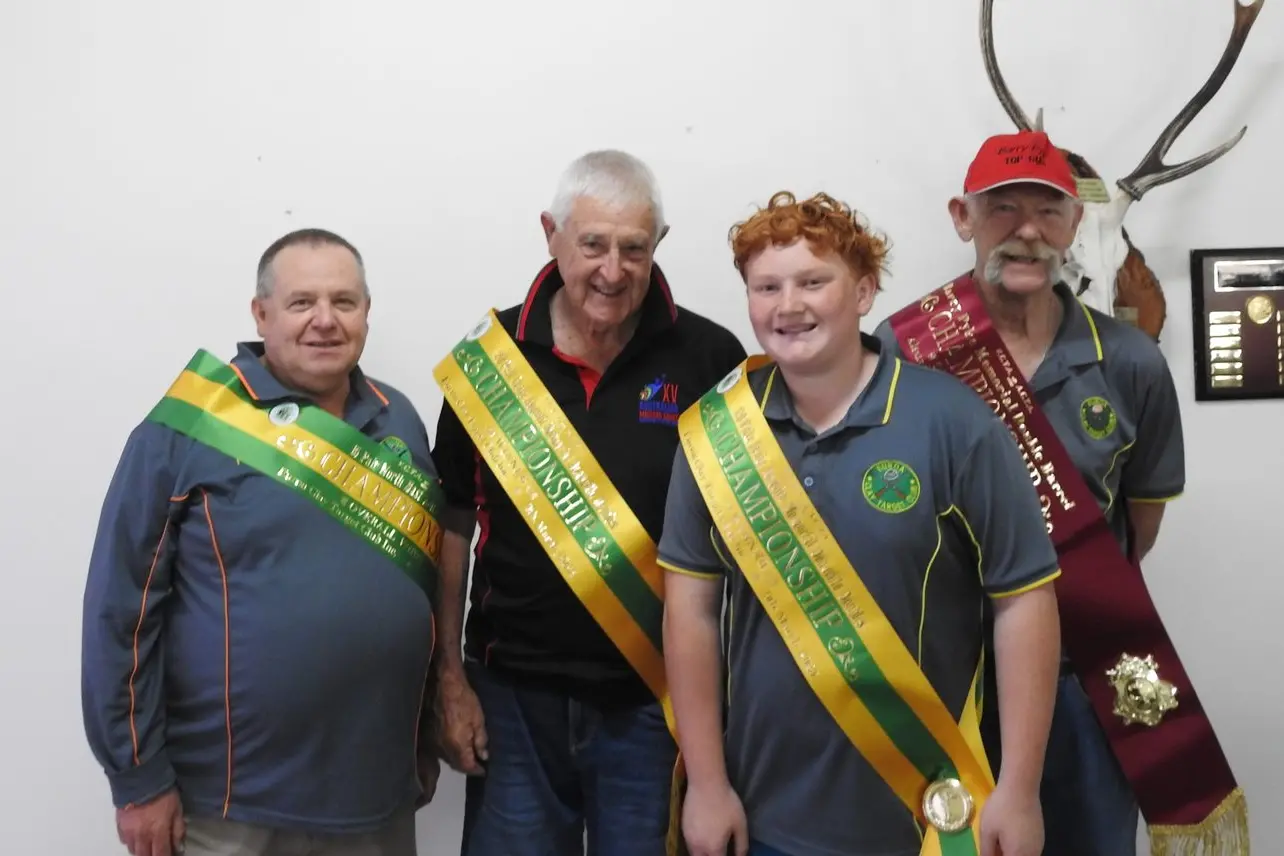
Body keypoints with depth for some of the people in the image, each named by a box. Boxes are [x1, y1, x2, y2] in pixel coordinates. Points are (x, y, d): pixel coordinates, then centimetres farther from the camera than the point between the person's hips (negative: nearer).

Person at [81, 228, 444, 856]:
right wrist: (139, 778, -7)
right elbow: (123, 609, -9)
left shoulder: (401, 423, 5)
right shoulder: (189, 427, -10)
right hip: (230, 805, -4)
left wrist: (426, 740, 13)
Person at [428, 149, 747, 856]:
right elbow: (453, 524, 4)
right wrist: (450, 677, 2)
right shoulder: (490, 355, -2)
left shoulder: (710, 359, -7)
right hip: (514, 693, 2)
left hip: (657, 698, -1)